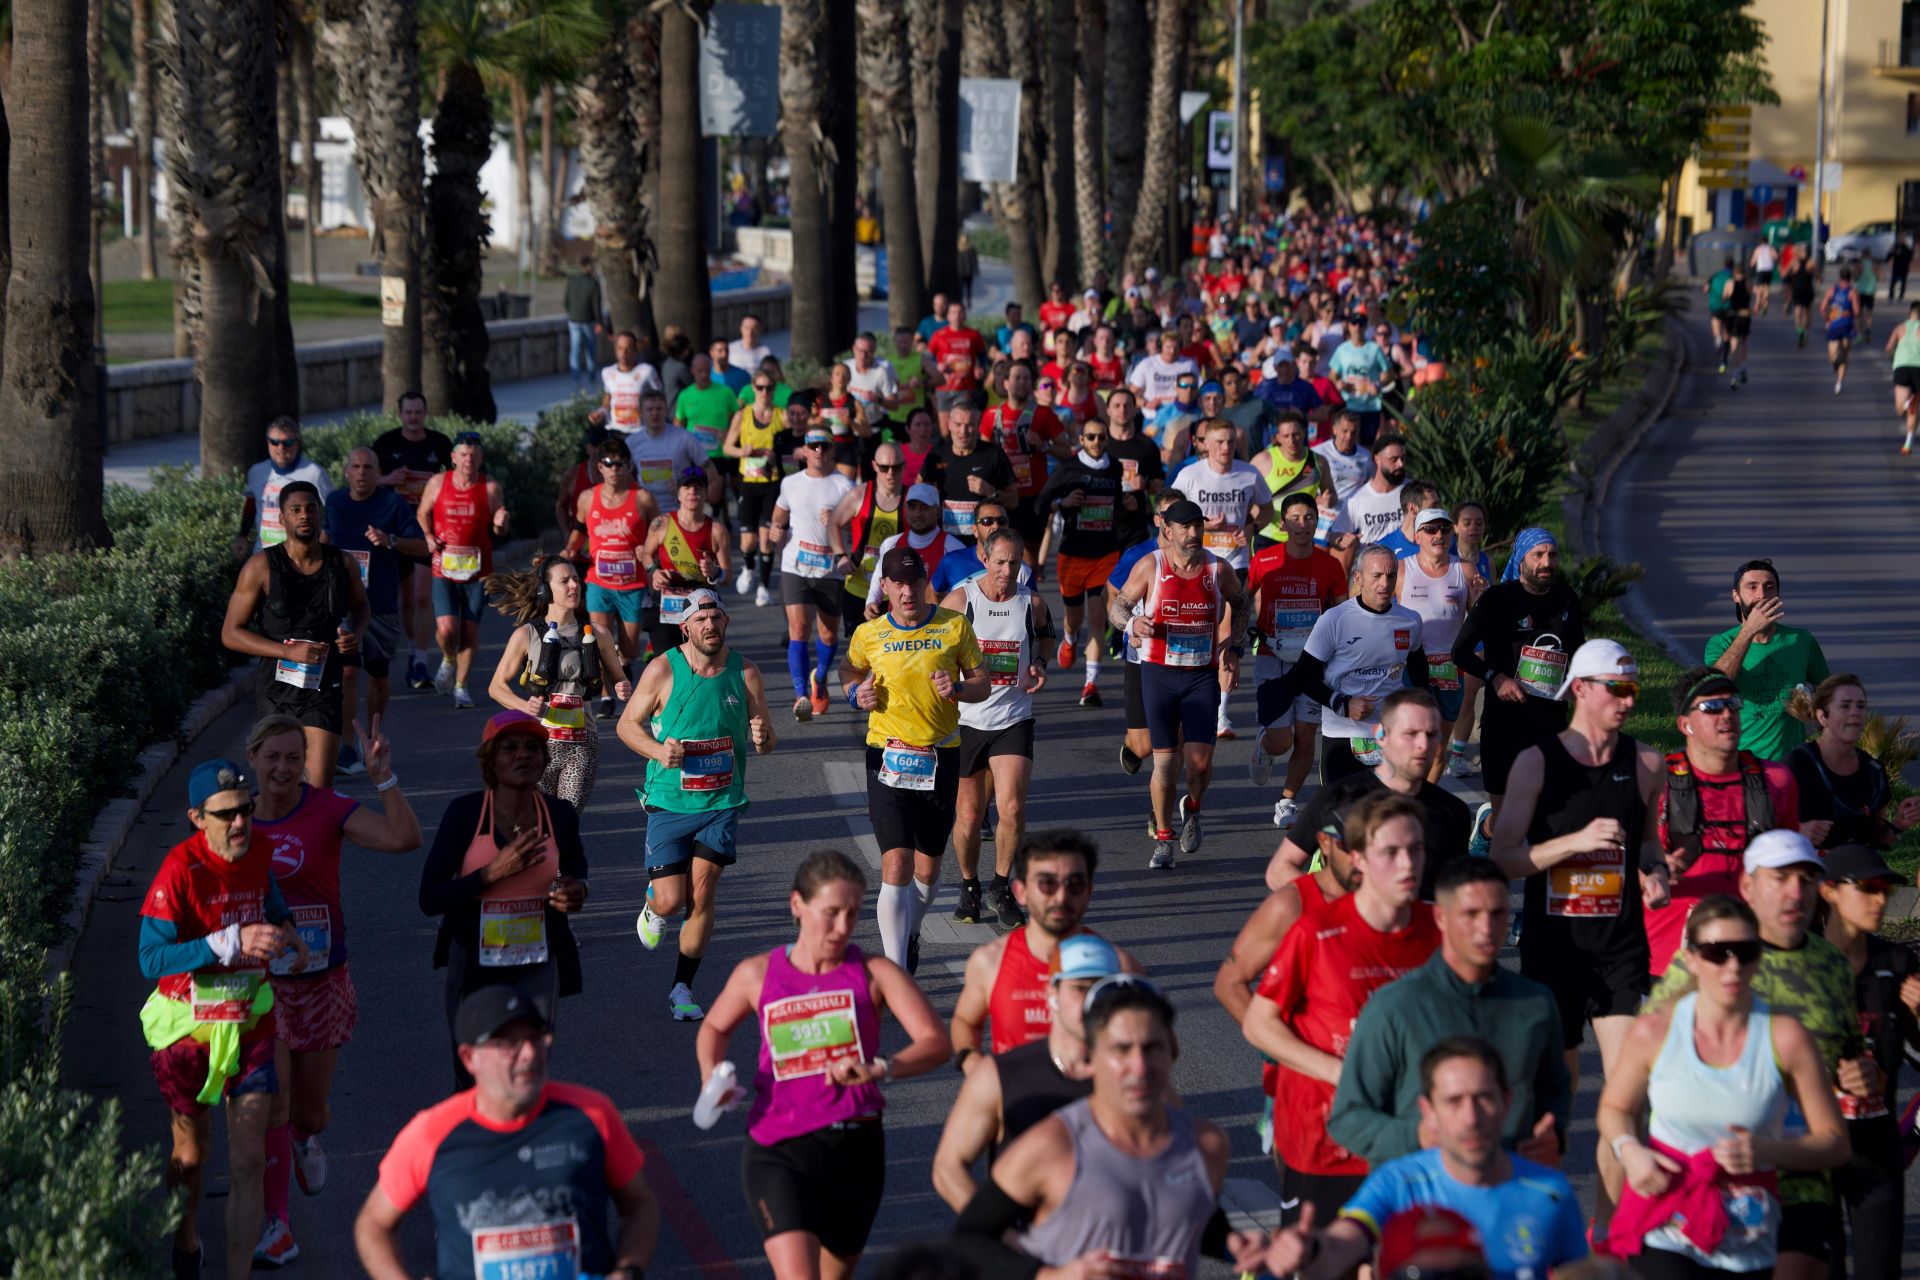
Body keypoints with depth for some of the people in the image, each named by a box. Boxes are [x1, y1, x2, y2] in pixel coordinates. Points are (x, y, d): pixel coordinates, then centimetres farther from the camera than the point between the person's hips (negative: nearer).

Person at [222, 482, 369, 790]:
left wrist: (355, 634, -3)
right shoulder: (261, 567, -10)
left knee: (320, 791, -13)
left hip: (324, 689, 1)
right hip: (277, 688, 0)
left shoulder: (342, 564, -1)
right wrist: (289, 651, -20)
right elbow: (230, 633, -9)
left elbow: (360, 606, 21)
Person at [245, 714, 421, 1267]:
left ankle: (305, 1139, 53)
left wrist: (383, 774, -32)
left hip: (321, 981, 0)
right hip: (259, 981, 0)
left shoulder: (327, 810, -11)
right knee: (270, 1105, -10)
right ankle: (274, 1226, 2)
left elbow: (404, 838, -26)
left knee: (311, 1109, 15)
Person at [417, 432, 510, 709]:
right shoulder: (437, 483, 1)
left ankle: (461, 686, 17)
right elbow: (423, 513, 16)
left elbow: (499, 531, 3)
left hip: (478, 569, 0)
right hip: (444, 569, 0)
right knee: (446, 628, -13)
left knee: (470, 631, 2)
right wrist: (428, 536, -1)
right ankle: (448, 661, 21)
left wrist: (500, 524, -20)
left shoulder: (491, 488, -1)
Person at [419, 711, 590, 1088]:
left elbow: (576, 866, 19)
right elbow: (429, 899, -15)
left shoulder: (560, 815, -4)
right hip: (475, 966, -2)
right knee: (474, 1080, 10)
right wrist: (494, 872, -24)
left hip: (537, 967, 2)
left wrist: (577, 891, -4)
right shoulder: (465, 813, -12)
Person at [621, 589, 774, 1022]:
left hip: (723, 803, 1)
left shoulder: (745, 673, -1)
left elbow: (765, 737, 8)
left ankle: (683, 988, 9)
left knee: (702, 896, -5)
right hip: (669, 803, -1)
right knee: (671, 901, -5)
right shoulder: (663, 670, -8)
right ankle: (651, 906, 33)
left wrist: (761, 738, -16)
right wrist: (657, 751, -17)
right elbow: (627, 723, 1)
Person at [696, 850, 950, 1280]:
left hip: (855, 1148, 1)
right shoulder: (757, 975, 2)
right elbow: (715, 1027, 22)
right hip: (778, 1152, -1)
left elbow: (936, 1042, -13)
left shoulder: (873, 974, -2)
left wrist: (879, 1069, -31)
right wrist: (712, 1074, 1)